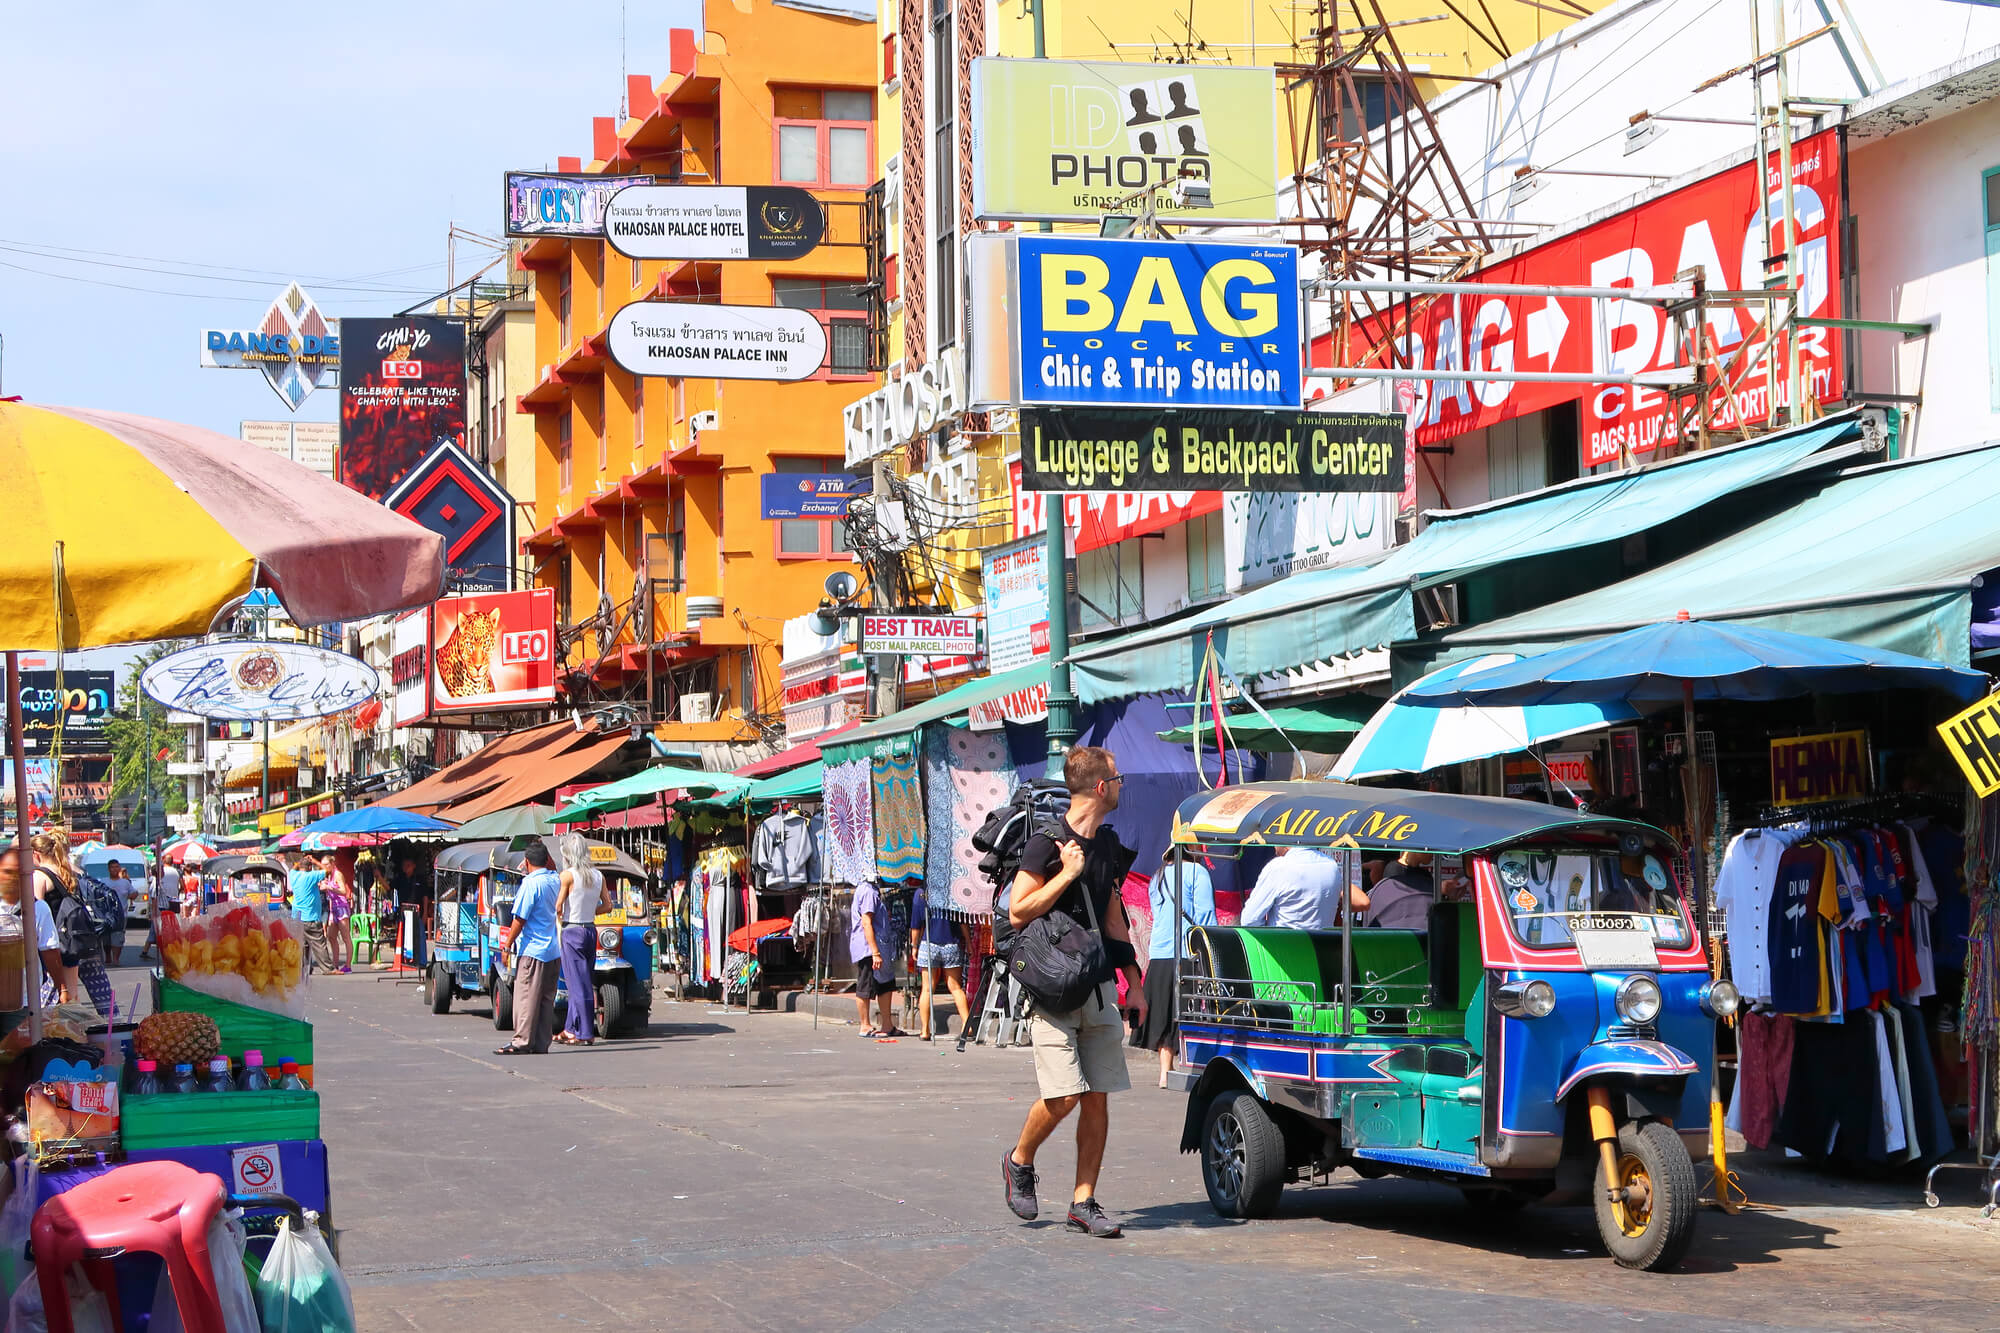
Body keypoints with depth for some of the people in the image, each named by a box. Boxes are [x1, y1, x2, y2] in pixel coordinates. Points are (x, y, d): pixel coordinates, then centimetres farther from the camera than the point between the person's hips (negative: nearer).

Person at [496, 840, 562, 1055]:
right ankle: (541, 1044, 10)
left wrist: (508, 944, -7)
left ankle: (522, 1042, -6)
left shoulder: (531, 884, -13)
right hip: (554, 950, 7)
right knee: (546, 999, 9)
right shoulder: (555, 880, 8)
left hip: (533, 949, -7)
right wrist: (543, 848, 32)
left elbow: (520, 919, -14)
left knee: (526, 997, -4)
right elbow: (552, 867, 36)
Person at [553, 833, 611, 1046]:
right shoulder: (598, 875, 6)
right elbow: (607, 905, 10)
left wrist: (561, 917, 8)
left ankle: (584, 1033, -3)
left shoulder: (568, 875, -11)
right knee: (583, 982, 13)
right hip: (591, 930, 6)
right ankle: (571, 1028, 19)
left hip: (573, 931, -6)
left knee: (578, 983, -3)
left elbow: (558, 906, -11)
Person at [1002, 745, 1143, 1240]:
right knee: (1063, 1095, -13)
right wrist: (1068, 873, -17)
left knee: (1097, 1099, 2)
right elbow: (1017, 912, -13)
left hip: (1098, 988, 7)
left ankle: (1084, 1202, 8)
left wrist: (1133, 982, 20)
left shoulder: (1107, 846, 14)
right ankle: (1019, 1162, 14)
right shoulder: (1046, 843, -8)